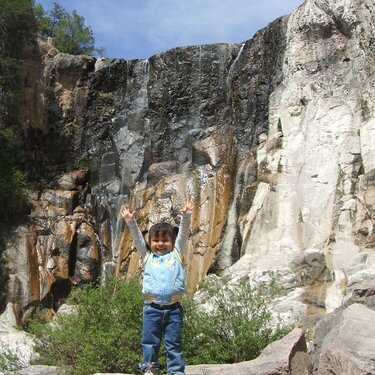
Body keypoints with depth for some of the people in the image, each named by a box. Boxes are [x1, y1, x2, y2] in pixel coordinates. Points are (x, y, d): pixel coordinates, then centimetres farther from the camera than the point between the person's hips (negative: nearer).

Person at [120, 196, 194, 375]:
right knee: (150, 342, 7)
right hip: (152, 307, 1)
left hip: (173, 307, -1)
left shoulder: (176, 254, 11)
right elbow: (137, 237, 6)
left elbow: (183, 233, 2)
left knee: (174, 343, 5)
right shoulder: (148, 256, 13)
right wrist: (130, 221, -5)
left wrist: (186, 215, -9)